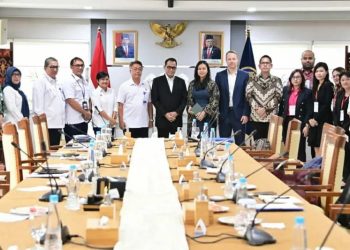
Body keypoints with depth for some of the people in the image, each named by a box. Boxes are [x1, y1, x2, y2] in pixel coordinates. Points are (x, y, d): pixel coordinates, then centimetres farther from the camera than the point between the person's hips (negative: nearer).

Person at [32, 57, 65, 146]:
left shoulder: (58, 84, 18)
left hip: (58, 125, 7)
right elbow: (38, 108, -11)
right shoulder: (40, 83, -6)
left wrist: (62, 122, 12)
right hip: (48, 126, -7)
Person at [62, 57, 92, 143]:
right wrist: (85, 112, -11)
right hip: (73, 122, -8)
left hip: (84, 120, 8)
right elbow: (70, 101, -17)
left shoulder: (84, 81, 15)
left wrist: (89, 112, 4)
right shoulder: (69, 82, -10)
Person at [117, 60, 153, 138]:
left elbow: (149, 104, 13)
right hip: (129, 125, -3)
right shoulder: (124, 86, -1)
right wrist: (121, 121, -9)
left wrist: (151, 119, 9)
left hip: (144, 124, 3)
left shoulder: (146, 86, 9)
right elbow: (120, 105, -2)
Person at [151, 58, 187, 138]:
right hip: (162, 120, -2)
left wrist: (177, 112, -7)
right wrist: (165, 114, -9)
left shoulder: (181, 82, 11)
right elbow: (154, 100, -1)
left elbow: (184, 99, 7)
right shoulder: (157, 81, 4)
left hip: (177, 119, 2)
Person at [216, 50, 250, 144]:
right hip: (224, 114, 1)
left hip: (239, 114, -1)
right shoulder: (220, 75, 5)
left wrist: (246, 114, -6)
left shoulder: (244, 76, 2)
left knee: (240, 142, 4)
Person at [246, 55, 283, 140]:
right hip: (256, 117, 0)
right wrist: (257, 108, -10)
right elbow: (248, 95, 3)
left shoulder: (276, 80, 8)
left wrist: (265, 108, -11)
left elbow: (278, 97, -1)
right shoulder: (253, 79, 9)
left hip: (271, 117, 0)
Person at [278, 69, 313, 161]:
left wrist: (306, 125, -13)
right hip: (287, 122, 4)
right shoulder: (285, 90, 10)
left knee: (300, 148, 1)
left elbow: (309, 111, -6)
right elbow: (281, 107, 12)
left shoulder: (307, 92, -3)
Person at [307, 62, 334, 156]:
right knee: (316, 147, 6)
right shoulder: (315, 86, 15)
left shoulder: (328, 85, -5)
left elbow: (327, 105, -13)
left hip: (324, 120, -7)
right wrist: (310, 119, 1)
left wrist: (317, 119, -12)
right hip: (314, 120, 7)